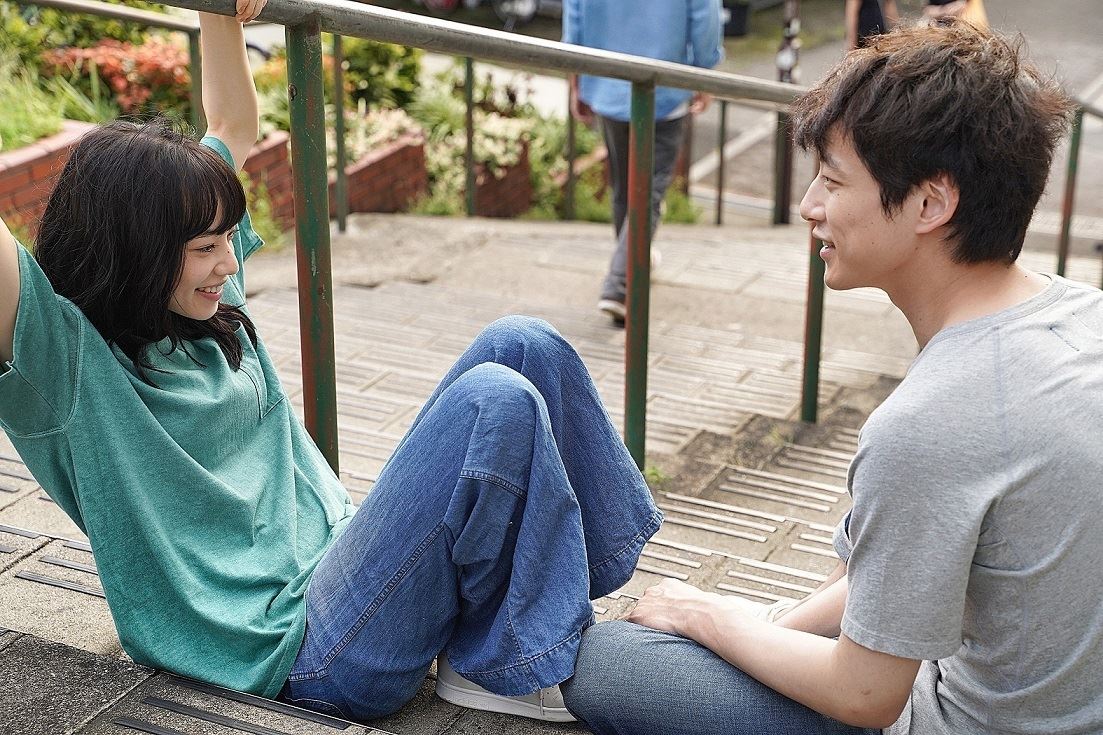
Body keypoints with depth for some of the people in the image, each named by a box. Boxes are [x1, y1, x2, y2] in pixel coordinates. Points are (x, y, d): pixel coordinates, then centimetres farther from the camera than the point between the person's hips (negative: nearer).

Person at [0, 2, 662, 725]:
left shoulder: (201, 310, 9)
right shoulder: (72, 366, -13)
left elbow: (235, 127, 22)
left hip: (345, 551, 9)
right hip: (308, 655, -9)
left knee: (522, 344, -4)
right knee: (498, 401, -24)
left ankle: (610, 571, 6)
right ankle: (494, 663, -7)